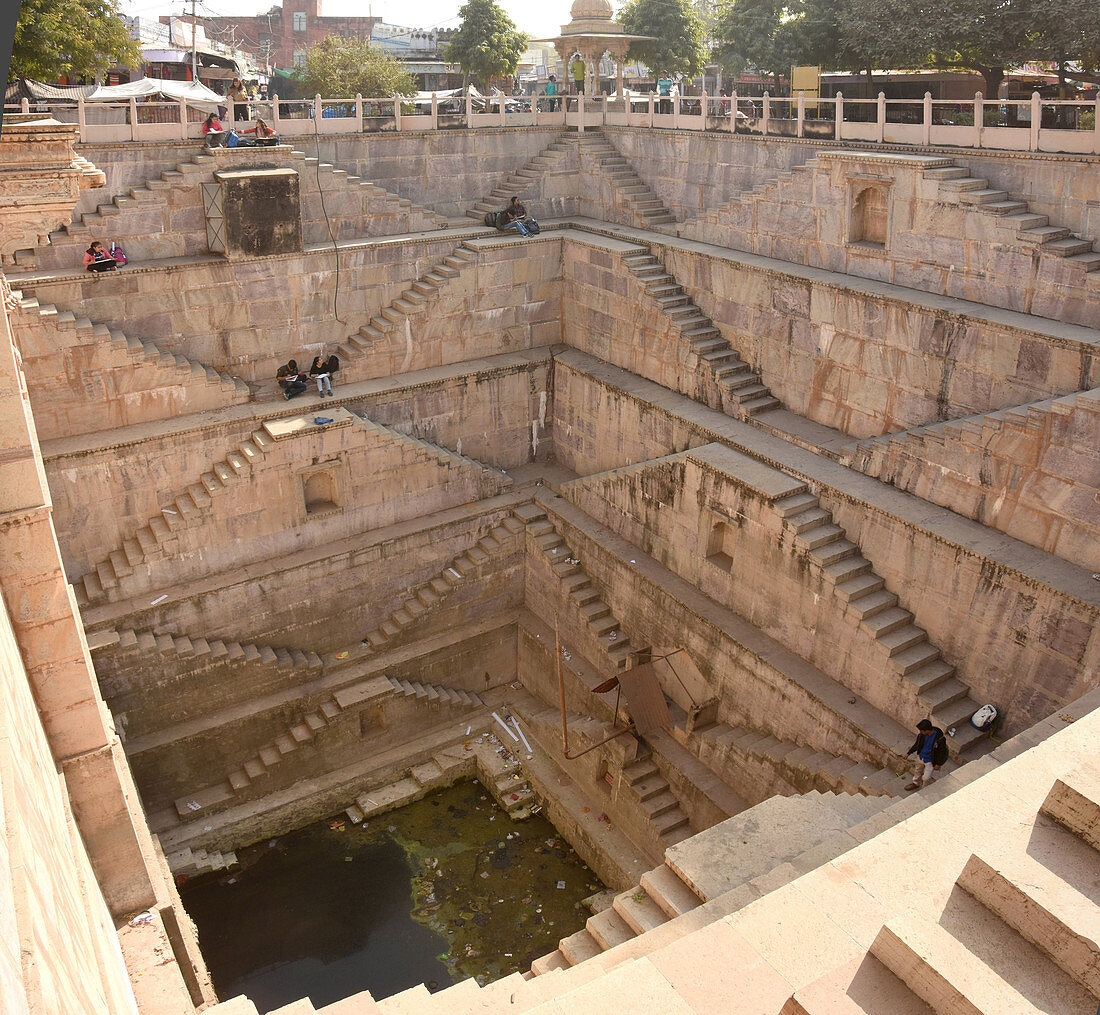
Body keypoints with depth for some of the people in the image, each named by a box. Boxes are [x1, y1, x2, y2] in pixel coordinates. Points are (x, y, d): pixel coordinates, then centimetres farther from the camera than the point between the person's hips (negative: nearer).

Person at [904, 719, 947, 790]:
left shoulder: (940, 739, -35)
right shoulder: (922, 734, -18)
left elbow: (942, 752, -19)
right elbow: (917, 743, 0)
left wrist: (938, 764, -11)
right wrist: (908, 753, 7)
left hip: (931, 761, -5)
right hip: (921, 756, 5)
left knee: (926, 778, 8)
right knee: (919, 771, 28)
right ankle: (916, 784, 55)